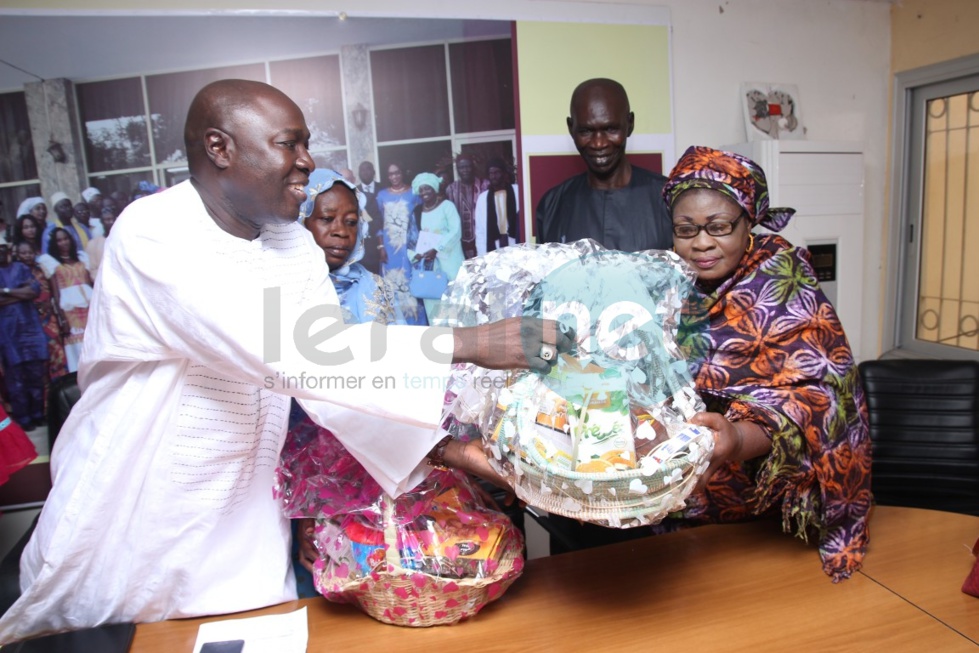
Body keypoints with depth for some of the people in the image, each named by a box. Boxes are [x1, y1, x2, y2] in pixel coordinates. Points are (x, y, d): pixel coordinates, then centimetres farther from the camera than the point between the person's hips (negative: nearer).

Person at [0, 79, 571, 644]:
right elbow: (284, 352, -34)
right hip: (124, 541, -5)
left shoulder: (295, 245, 0)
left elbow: (334, 374, -6)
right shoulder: (152, 232, -22)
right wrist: (466, 345, -35)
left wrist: (440, 446, -19)